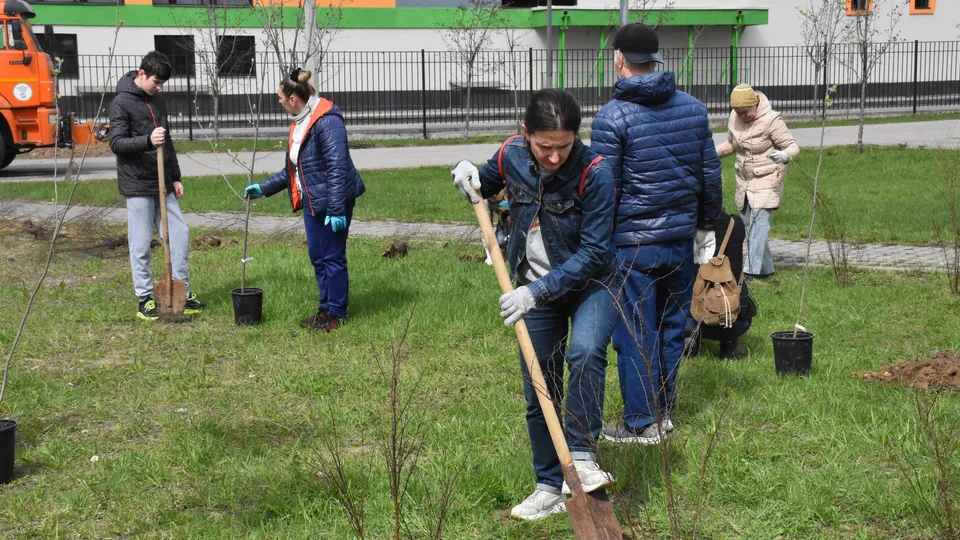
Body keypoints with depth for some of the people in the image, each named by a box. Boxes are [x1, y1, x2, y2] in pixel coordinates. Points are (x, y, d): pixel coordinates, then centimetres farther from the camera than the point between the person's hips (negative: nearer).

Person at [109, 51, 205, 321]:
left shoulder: (157, 100, 13)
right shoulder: (122, 102, -9)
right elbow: (116, 143, -15)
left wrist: (175, 177, 18)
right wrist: (147, 141, -30)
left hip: (162, 184, 7)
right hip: (137, 185, -7)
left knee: (179, 233, 5)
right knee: (141, 243, -2)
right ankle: (145, 299, 7)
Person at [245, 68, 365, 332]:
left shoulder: (327, 121, -19)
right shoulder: (299, 123, 12)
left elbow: (338, 168, -23)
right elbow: (292, 169, 22)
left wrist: (336, 209, -25)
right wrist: (263, 188, 21)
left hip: (333, 200, -10)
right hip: (312, 201, 10)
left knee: (332, 256, -1)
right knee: (316, 256, 14)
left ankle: (336, 314, 10)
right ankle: (326, 308, 26)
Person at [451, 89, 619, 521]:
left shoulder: (594, 173, -25)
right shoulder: (512, 156, -11)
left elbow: (592, 252, -23)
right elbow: (488, 184, 14)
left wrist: (538, 290, -28)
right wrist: (469, 177, -9)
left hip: (591, 282, -4)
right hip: (536, 288, 4)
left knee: (585, 351, -34)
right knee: (538, 393, 7)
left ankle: (581, 455, -21)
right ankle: (549, 487, 22)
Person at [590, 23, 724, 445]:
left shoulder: (612, 117, -13)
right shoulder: (693, 108, 4)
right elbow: (711, 176, 10)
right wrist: (707, 228, 21)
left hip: (632, 242, -5)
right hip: (682, 238, 5)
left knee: (635, 334, 3)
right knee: (672, 327, 16)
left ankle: (641, 422, 8)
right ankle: (664, 412, 25)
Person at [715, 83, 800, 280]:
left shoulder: (771, 120, -18)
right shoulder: (734, 118, 1)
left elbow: (793, 147, -17)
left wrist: (784, 156, -39)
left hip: (767, 177, -7)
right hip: (745, 179, 7)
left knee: (759, 218, -16)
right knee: (747, 221, 7)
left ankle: (751, 269, -18)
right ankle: (766, 268, 17)